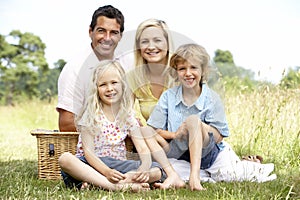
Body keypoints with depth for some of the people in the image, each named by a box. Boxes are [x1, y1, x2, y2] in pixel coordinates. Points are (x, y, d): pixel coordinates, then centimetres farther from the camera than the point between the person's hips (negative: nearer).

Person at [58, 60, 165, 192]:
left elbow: (143, 150, 1)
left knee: (157, 171, -18)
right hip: (92, 164, -4)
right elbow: (88, 151, -12)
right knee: (65, 159, -32)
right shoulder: (91, 115, -2)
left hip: (117, 165, 4)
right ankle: (116, 187, -44)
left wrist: (144, 168, -24)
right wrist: (106, 172, -31)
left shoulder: (128, 117, 7)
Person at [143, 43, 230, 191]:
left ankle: (194, 175, -44)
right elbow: (153, 129, 3)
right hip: (176, 153, 3)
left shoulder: (212, 98, -2)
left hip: (204, 153, -3)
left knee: (193, 120, -29)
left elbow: (218, 137, -6)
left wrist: (195, 129, -19)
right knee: (145, 133, -18)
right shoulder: (168, 96, 5)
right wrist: (174, 135, -15)